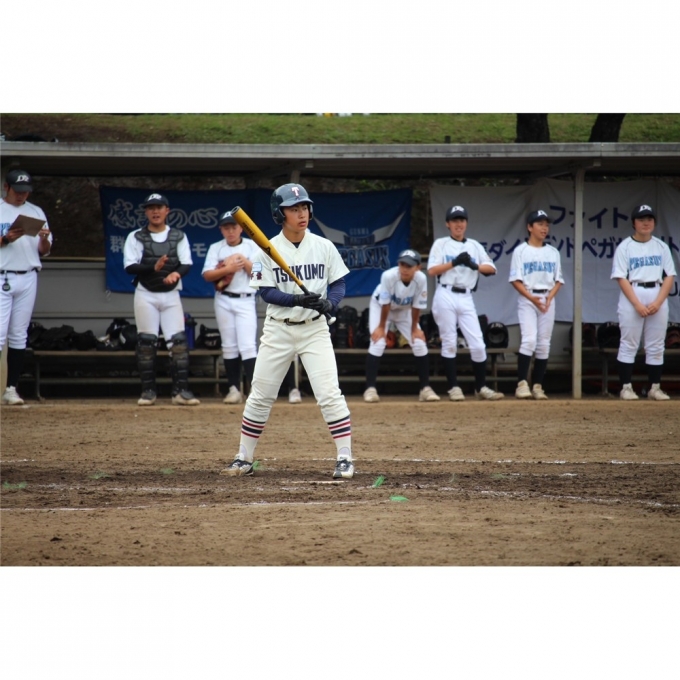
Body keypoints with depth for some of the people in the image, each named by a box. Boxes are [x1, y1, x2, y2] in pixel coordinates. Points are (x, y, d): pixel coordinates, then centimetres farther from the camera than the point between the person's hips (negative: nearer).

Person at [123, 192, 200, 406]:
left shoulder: (179, 236, 7)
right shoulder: (136, 237, 2)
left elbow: (187, 264, -3)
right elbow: (130, 266, -9)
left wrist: (177, 273, -25)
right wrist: (153, 268, -25)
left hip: (171, 295, 1)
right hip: (145, 295, -1)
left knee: (179, 340, -7)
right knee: (146, 341, -1)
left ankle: (181, 390, -7)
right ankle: (148, 390, 5)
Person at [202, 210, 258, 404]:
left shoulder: (251, 247, 4)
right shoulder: (216, 249, 7)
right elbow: (207, 275, -5)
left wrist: (244, 261, -15)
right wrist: (227, 269, -18)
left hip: (245, 301, -2)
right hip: (223, 301, 2)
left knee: (247, 345, -13)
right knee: (229, 346, 5)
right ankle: (234, 389, 9)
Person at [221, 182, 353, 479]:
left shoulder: (324, 247, -2)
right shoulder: (269, 250, -5)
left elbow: (338, 285, 3)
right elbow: (267, 292, -9)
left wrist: (328, 303, -19)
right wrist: (298, 299, -25)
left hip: (314, 329, 0)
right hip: (278, 330, 1)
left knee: (329, 394, -11)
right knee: (260, 396, 7)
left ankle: (345, 458, -5)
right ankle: (244, 459, 19)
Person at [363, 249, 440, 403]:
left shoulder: (421, 279, -30)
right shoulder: (389, 276, -37)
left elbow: (417, 306, -18)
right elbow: (385, 304, -26)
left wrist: (414, 328, -10)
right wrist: (381, 327, -17)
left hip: (405, 310, 3)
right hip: (380, 306, -3)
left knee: (419, 343, -5)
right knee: (378, 343, -18)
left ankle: (425, 388, 4)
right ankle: (370, 389, -13)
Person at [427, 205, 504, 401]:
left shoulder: (475, 246, 15)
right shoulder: (441, 244, 6)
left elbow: (491, 269, 6)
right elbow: (432, 271, -5)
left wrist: (475, 265, -11)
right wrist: (454, 262, -14)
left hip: (466, 299, 3)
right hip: (446, 296, -3)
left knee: (478, 344, -2)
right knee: (449, 343, -1)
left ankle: (481, 387, 7)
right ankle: (453, 388, 4)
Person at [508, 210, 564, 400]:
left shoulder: (553, 252, 11)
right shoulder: (520, 251, 0)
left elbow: (558, 280, 11)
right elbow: (515, 280, -4)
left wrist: (550, 297, -8)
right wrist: (531, 298, -17)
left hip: (547, 300, 4)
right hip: (526, 299, -4)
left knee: (544, 344, 3)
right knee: (529, 340, -18)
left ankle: (537, 386, 7)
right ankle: (522, 384, -17)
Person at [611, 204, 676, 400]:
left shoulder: (662, 247, 9)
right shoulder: (625, 247, 0)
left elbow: (669, 277, 6)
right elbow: (621, 278, -6)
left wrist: (658, 302, -9)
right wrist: (637, 304, -16)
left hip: (658, 296, 3)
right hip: (632, 296, -3)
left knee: (656, 346, 4)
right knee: (628, 344, -3)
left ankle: (655, 388, 8)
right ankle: (626, 387, 0)